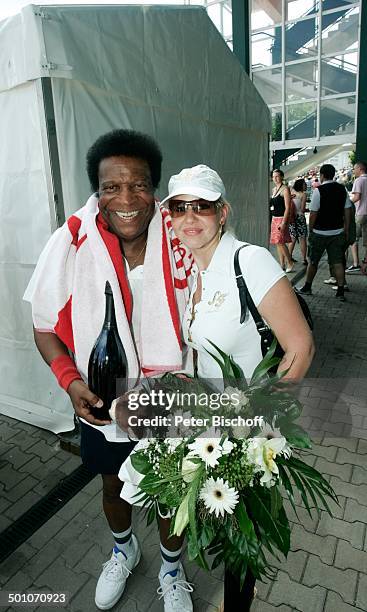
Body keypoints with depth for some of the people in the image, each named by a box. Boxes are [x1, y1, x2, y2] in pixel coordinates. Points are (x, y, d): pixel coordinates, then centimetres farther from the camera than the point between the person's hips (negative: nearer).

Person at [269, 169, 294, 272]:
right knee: (278, 243, 7)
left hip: (282, 218, -8)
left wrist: (284, 222, -21)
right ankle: (282, 265, 13)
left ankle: (290, 263, 1)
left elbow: (287, 207, -14)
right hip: (274, 218, 8)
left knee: (280, 242, -12)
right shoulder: (274, 189, 15)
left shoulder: (285, 189, -9)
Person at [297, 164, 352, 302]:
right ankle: (340, 292, 5)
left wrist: (310, 230, -1)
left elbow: (313, 214, -13)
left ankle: (307, 288, 22)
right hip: (338, 232, 5)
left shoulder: (319, 190, -12)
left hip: (320, 233, -4)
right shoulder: (342, 189, 5)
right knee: (337, 262, 6)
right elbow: (347, 211, 6)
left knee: (313, 261, 10)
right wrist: (346, 231, 12)